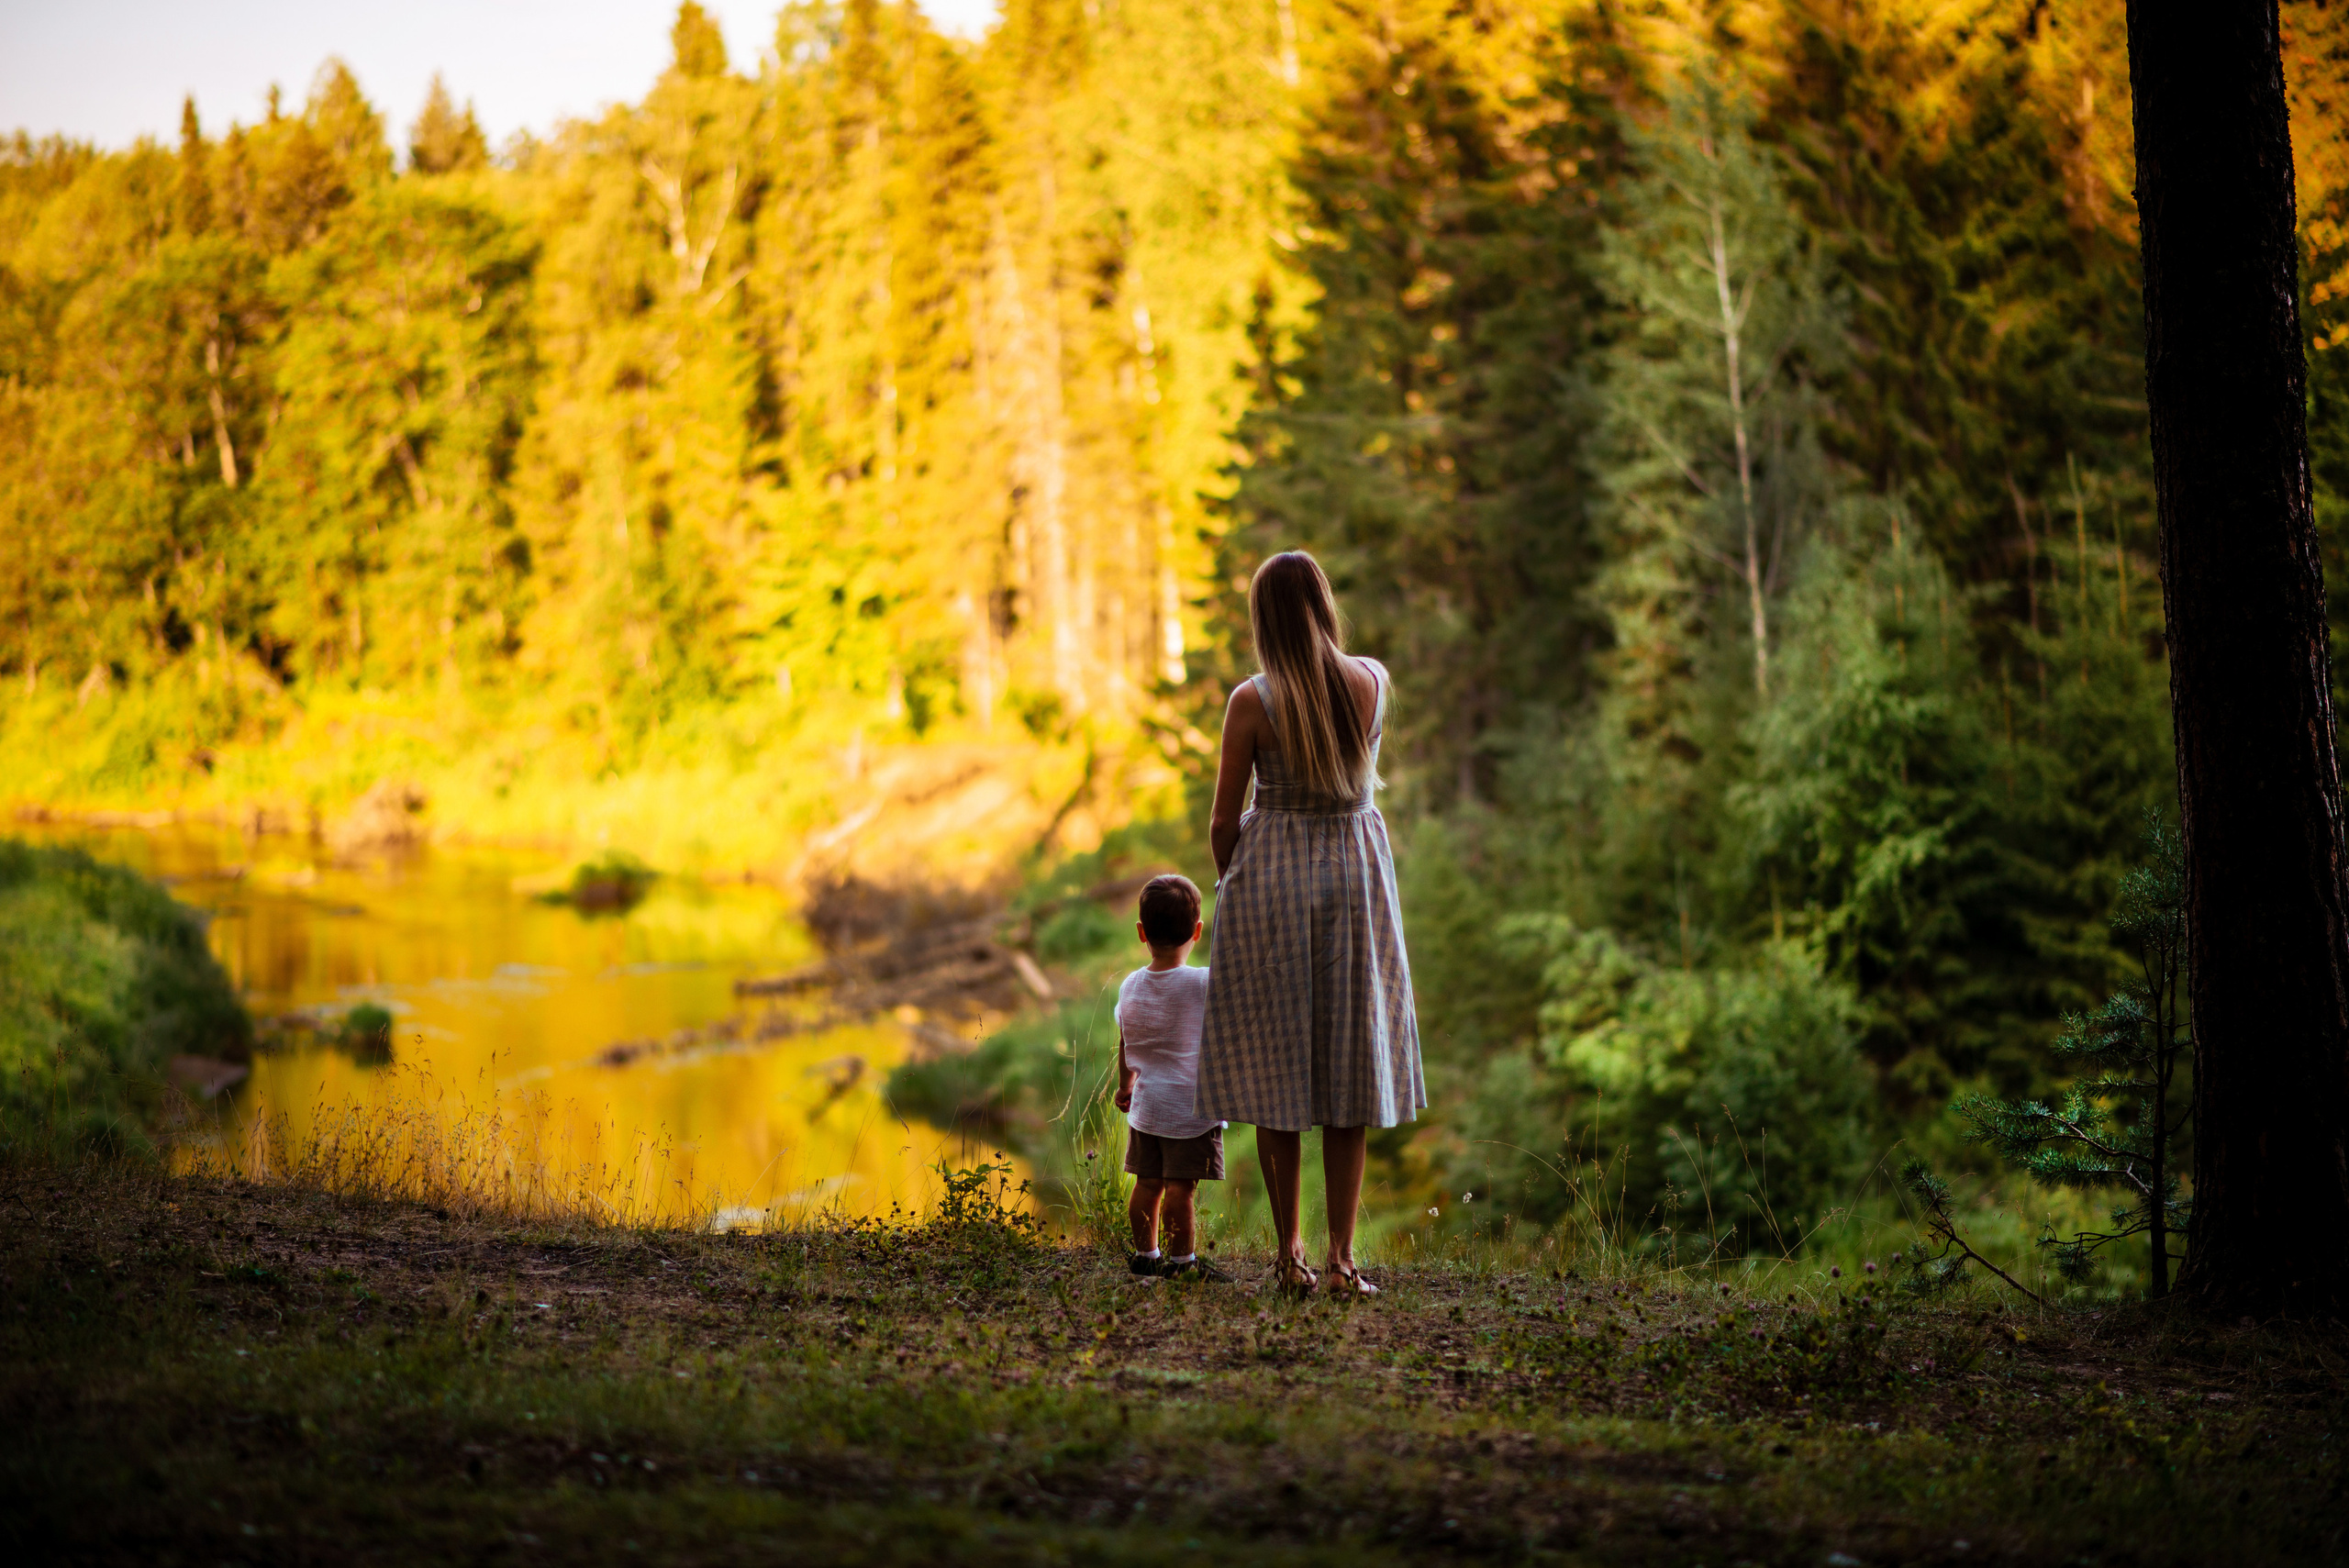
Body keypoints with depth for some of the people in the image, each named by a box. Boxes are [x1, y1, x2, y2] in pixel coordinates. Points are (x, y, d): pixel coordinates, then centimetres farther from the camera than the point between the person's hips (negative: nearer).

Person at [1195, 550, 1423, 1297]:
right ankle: (1341, 1254, 5)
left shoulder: (1253, 702, -12)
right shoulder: (1374, 682, -2)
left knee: (1277, 1068, 6)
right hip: (1358, 871, 3)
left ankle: (1290, 1254, 7)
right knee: (1351, 1065, 8)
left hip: (1272, 875, -3)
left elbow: (1223, 823, -6)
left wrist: (1230, 883, 13)